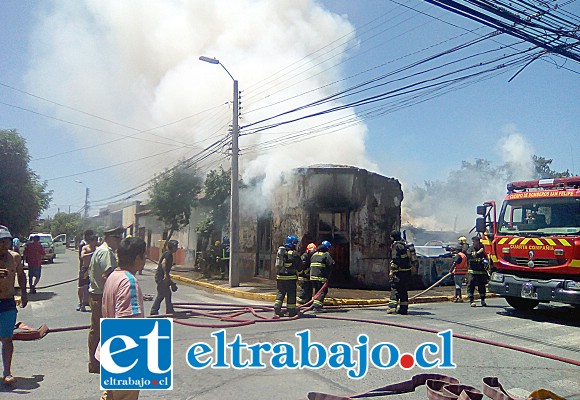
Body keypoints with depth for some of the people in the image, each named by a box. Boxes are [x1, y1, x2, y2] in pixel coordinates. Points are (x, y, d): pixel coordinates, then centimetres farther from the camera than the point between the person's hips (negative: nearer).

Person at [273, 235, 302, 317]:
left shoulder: (280, 252, 7)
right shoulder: (294, 254, -11)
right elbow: (300, 266, -4)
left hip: (280, 276, 5)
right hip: (291, 277, -5)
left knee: (280, 293, 12)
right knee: (291, 294, 4)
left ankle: (277, 307, 2)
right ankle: (291, 311, 9)